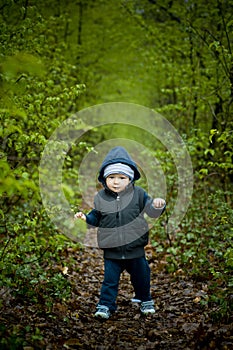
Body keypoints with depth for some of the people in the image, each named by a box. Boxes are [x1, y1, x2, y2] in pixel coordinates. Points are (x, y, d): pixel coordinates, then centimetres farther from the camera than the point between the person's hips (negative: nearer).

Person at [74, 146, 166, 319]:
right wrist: (85, 218, -13)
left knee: (140, 276, 16)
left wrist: (157, 205, -26)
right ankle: (106, 305, 16)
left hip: (135, 248, 0)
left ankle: (145, 300, 39)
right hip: (111, 250, 0)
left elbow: (151, 211, -5)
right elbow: (96, 219, 6)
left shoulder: (138, 194, -7)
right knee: (110, 279, 2)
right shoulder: (100, 198, -4)